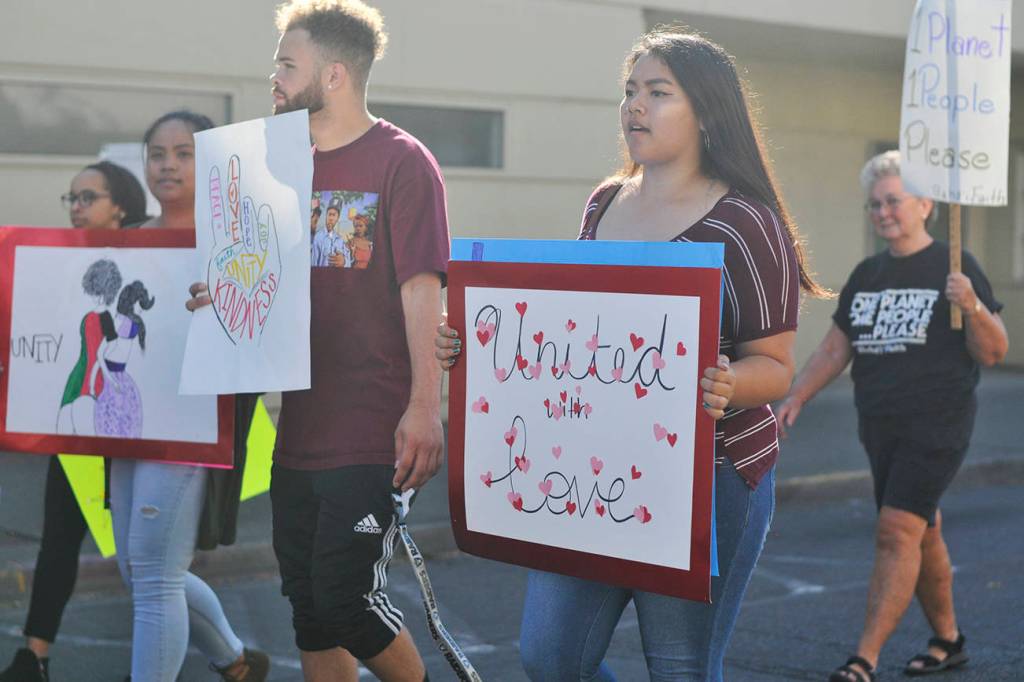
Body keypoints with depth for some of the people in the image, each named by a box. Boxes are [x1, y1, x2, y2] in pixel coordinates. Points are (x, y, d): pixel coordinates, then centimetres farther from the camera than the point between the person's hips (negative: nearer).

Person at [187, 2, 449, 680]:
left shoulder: (401, 161, -7)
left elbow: (422, 289, -13)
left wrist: (425, 406, -20)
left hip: (372, 433, -7)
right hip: (301, 431, 7)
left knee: (346, 598, -8)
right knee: (308, 603, 11)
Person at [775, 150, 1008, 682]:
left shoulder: (954, 268, -4)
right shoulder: (866, 275, 13)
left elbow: (993, 353, -6)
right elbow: (834, 349, 17)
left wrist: (972, 307, -25)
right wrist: (795, 399, 5)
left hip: (937, 427, -6)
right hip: (880, 428, 6)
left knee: (898, 530, -15)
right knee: (922, 533, 14)